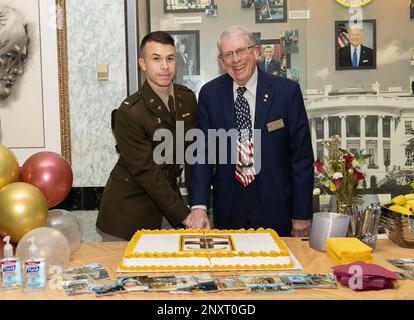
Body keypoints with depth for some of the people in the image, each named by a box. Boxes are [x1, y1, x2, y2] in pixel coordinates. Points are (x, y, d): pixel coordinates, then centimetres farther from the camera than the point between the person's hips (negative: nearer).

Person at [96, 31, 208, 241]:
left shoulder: (187, 98, -1)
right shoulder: (129, 113, -19)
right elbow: (147, 173, -20)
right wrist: (184, 216, -19)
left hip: (166, 194, 5)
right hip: (128, 210, -5)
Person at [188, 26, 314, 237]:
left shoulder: (287, 91, -6)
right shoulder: (210, 94, 0)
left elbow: (302, 154, -4)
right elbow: (202, 151, -1)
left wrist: (302, 214, -4)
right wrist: (199, 205, -13)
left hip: (275, 205, -1)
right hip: (228, 205, 2)